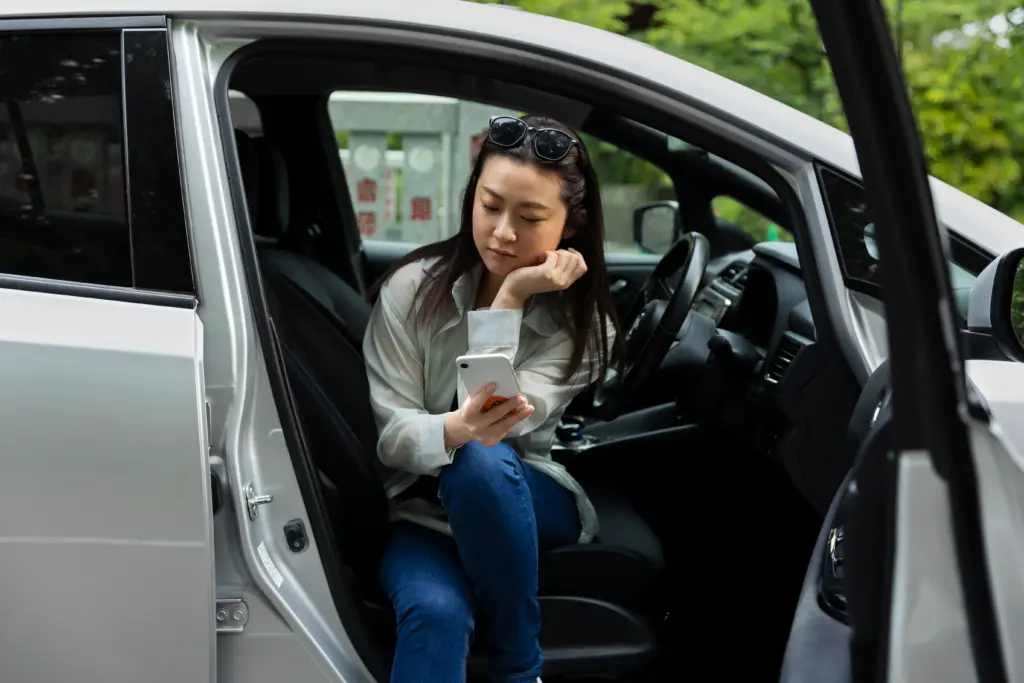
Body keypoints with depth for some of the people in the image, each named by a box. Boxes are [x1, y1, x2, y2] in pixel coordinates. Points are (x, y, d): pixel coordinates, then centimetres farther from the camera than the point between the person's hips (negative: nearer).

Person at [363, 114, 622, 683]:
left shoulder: (583, 321, -9)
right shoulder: (413, 288, -9)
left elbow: (496, 426, -21)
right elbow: (386, 433, -12)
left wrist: (506, 303, -25)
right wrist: (453, 430, -35)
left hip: (532, 503, 0)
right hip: (424, 509, 0)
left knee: (482, 462, -36)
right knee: (436, 613, -35)